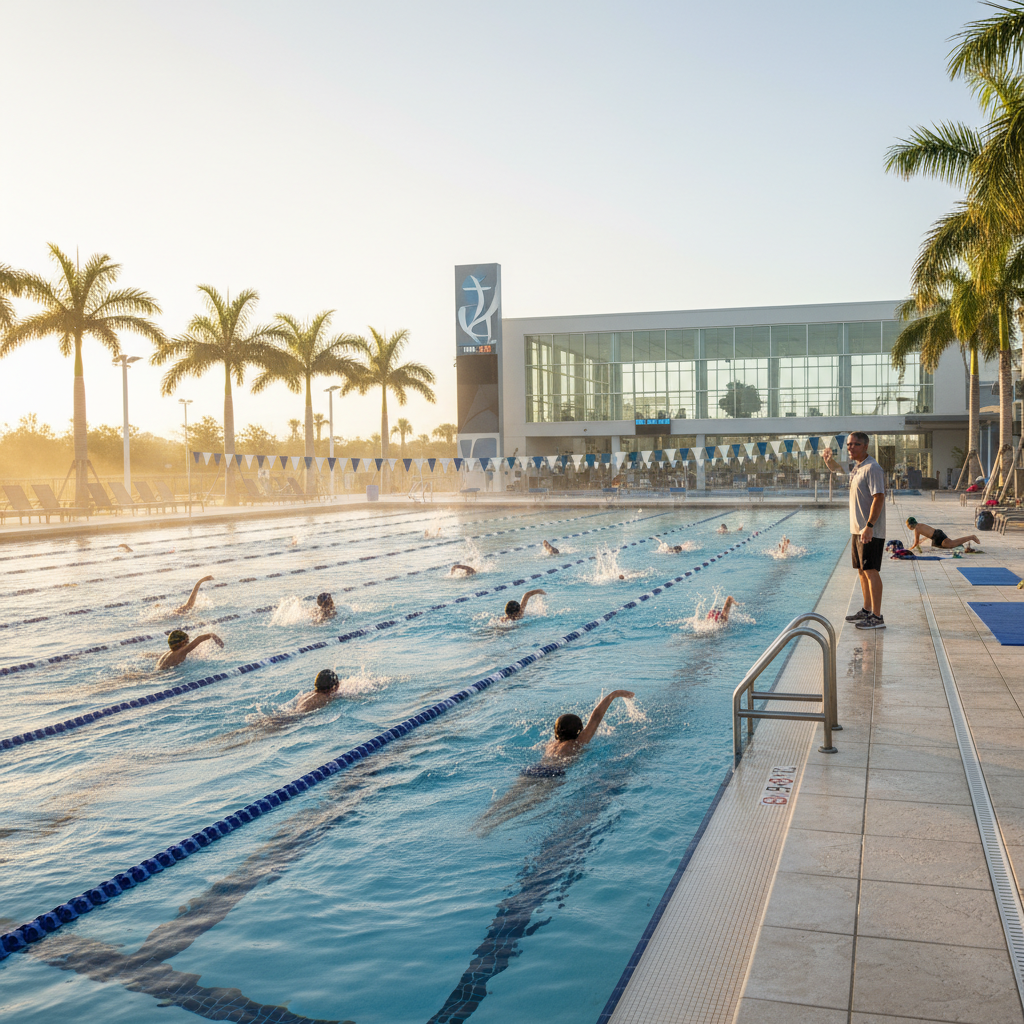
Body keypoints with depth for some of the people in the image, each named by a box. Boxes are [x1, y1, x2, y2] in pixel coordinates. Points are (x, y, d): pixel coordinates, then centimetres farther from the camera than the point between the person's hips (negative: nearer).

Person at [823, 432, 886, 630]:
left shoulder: (872, 468, -15)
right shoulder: (856, 468, 14)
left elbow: (879, 498, -22)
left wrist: (869, 526, -26)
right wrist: (830, 459, 14)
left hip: (870, 532, -10)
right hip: (858, 530, 10)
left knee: (871, 571, -9)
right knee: (862, 571, 15)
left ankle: (877, 617, -7)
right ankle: (867, 610, 26)